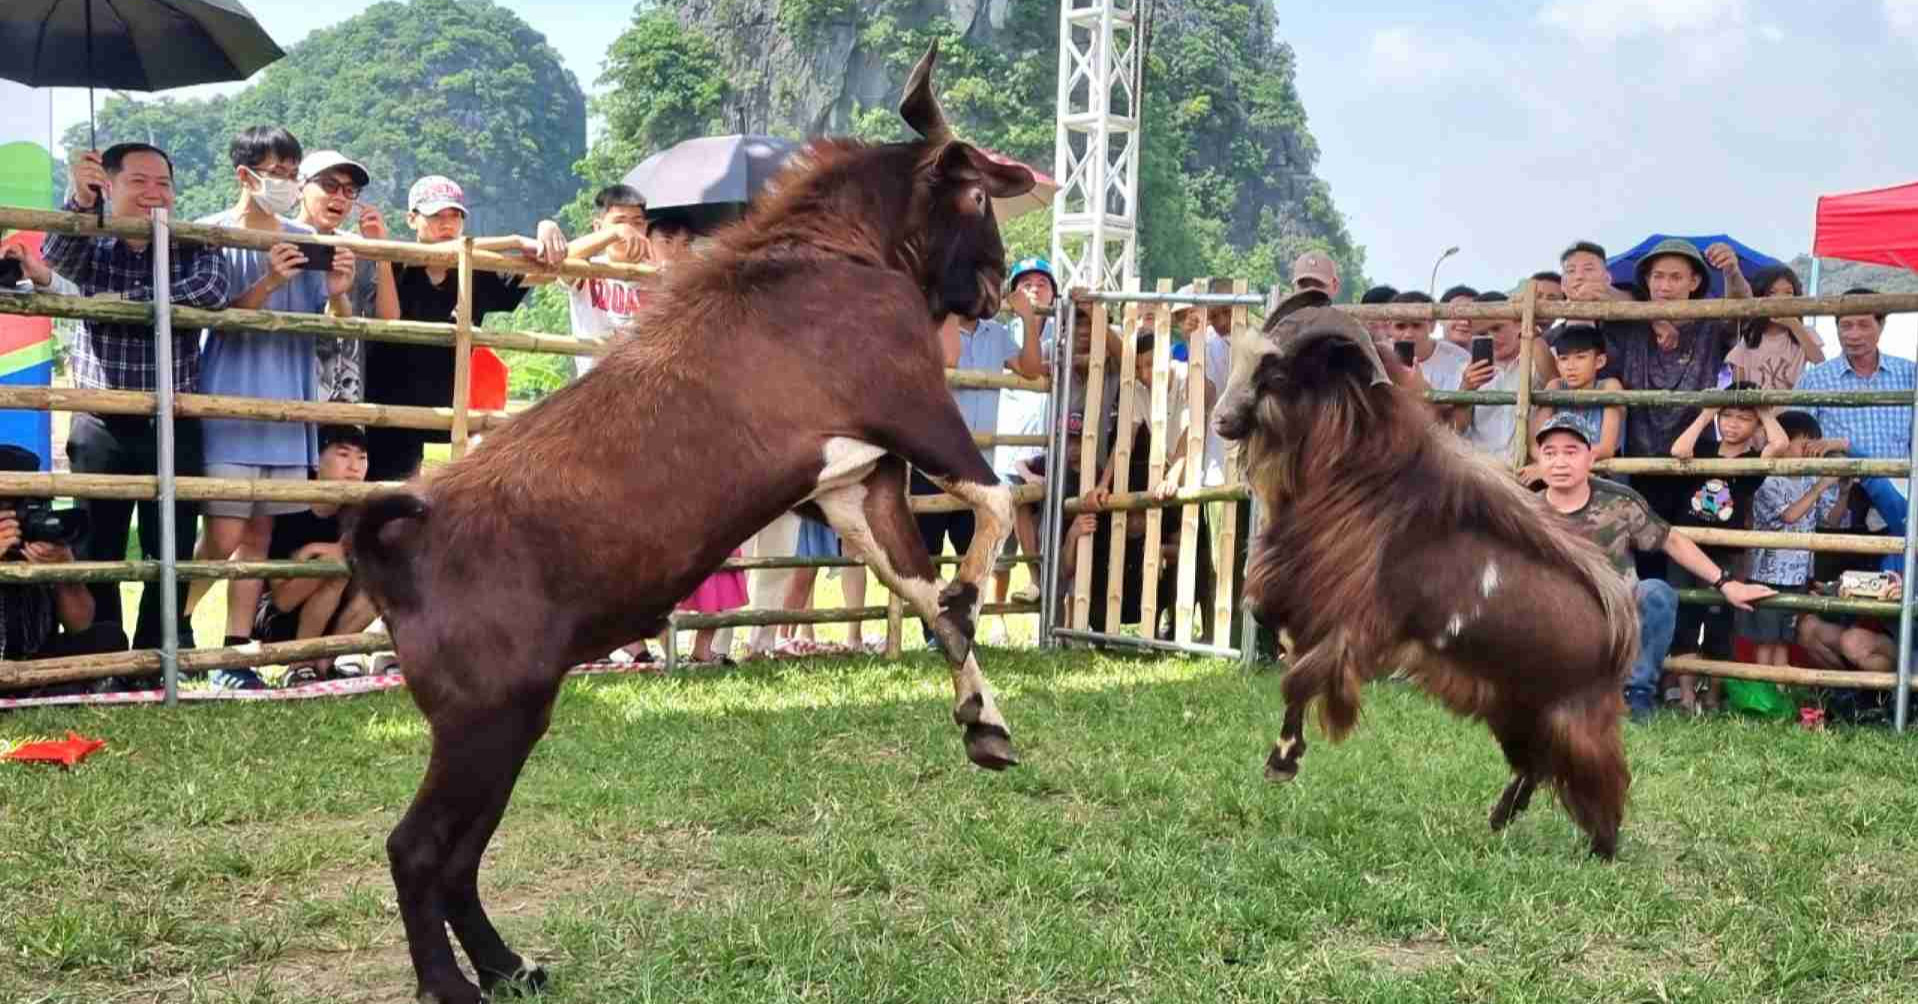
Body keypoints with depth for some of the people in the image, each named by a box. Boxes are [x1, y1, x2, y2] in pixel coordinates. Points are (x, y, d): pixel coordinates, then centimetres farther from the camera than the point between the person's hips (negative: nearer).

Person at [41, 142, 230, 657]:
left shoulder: (194, 248, 5)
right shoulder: (92, 246, 6)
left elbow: (211, 292, -17)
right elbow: (56, 254, -18)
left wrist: (128, 299, -18)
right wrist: (78, 200, -38)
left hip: (174, 427, 0)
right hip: (101, 427, 0)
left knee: (172, 554, 3)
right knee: (97, 552, 5)